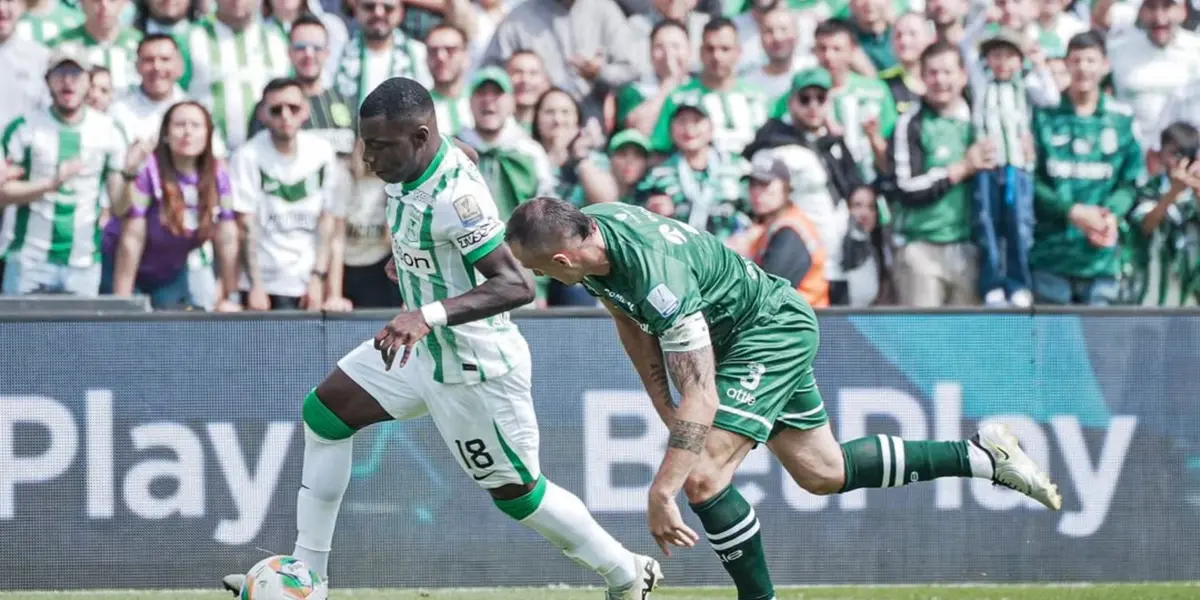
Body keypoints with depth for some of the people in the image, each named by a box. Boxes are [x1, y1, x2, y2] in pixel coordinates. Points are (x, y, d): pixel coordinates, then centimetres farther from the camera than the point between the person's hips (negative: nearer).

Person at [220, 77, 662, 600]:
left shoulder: (454, 194, -31)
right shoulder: (411, 169, -3)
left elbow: (517, 286, -36)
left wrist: (429, 315, -44)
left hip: (474, 369, -10)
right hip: (423, 347, 10)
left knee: (516, 493, 4)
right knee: (324, 413, 8)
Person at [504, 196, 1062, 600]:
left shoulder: (658, 279, -38)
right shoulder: (588, 229, -13)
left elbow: (702, 398, -38)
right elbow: (632, 322, 6)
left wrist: (660, 493, -40)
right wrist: (663, 406, 3)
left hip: (772, 332, -10)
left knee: (702, 476, -21)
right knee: (823, 473, 17)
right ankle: (980, 454, 25)